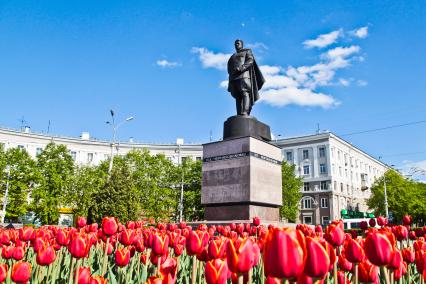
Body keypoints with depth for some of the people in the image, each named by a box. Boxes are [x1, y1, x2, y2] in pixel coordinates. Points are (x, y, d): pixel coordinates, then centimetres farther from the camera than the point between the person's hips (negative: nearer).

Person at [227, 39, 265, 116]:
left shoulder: (247, 51, 19)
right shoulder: (232, 56, 35)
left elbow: (250, 61, 0)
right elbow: (229, 68, 25)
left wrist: (241, 68, -15)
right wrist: (231, 72, 1)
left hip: (244, 74, -5)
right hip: (234, 77, 5)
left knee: (245, 93, -22)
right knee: (237, 96, -7)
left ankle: (245, 113, -37)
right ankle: (239, 115, -17)